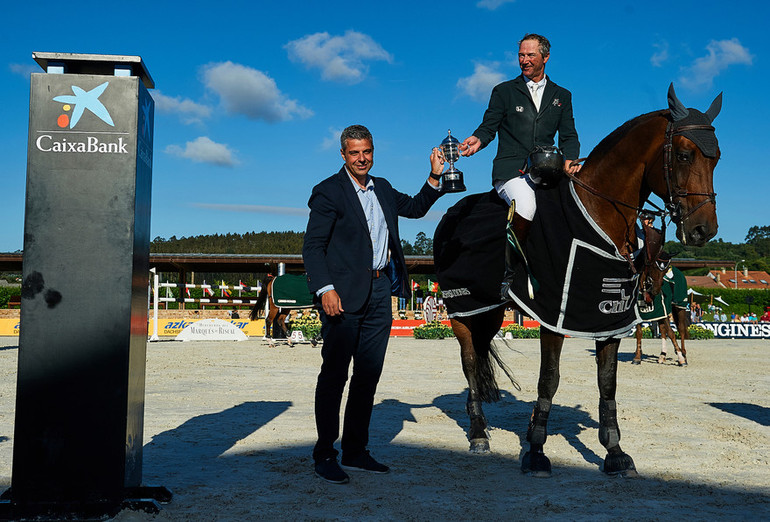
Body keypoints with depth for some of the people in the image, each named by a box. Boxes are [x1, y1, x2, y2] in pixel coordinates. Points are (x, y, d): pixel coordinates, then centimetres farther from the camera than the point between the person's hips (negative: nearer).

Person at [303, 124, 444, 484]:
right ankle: (324, 455, 10)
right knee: (334, 374, -1)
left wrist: (435, 176, 14)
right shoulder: (328, 192, -4)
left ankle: (355, 451, 21)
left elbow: (416, 207, 30)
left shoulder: (382, 189, 16)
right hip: (344, 293, -6)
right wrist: (325, 289, -22)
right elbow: (312, 247, -9)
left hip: (379, 292, 7)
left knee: (368, 374, 10)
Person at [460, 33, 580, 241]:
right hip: (511, 170, -3)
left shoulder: (562, 96, 19)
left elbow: (568, 136, 15)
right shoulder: (504, 91, 13)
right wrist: (478, 139, -17)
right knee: (526, 208, -31)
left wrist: (569, 159, -7)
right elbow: (488, 127, 8)